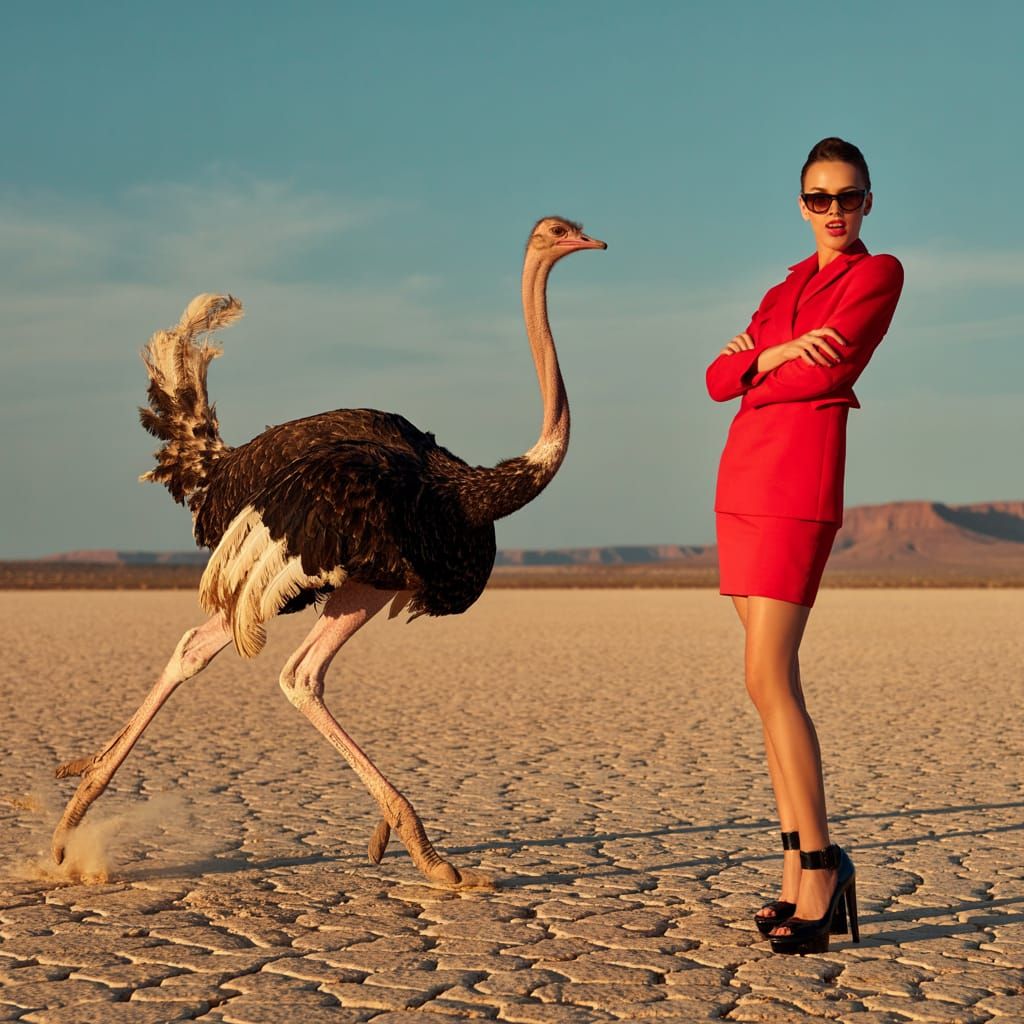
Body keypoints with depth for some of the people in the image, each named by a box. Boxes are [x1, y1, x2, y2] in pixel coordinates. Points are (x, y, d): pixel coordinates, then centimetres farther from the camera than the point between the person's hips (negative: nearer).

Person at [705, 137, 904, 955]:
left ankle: (821, 871, -11)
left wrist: (754, 366, 3)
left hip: (801, 473, -8)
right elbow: (721, 379, 12)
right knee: (771, 678, 5)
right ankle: (799, 870, 9)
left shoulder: (879, 273, 1)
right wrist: (776, 351, -8)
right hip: (745, 474, 8)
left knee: (768, 677, -17)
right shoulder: (788, 287, 22)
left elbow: (830, 367, -14)